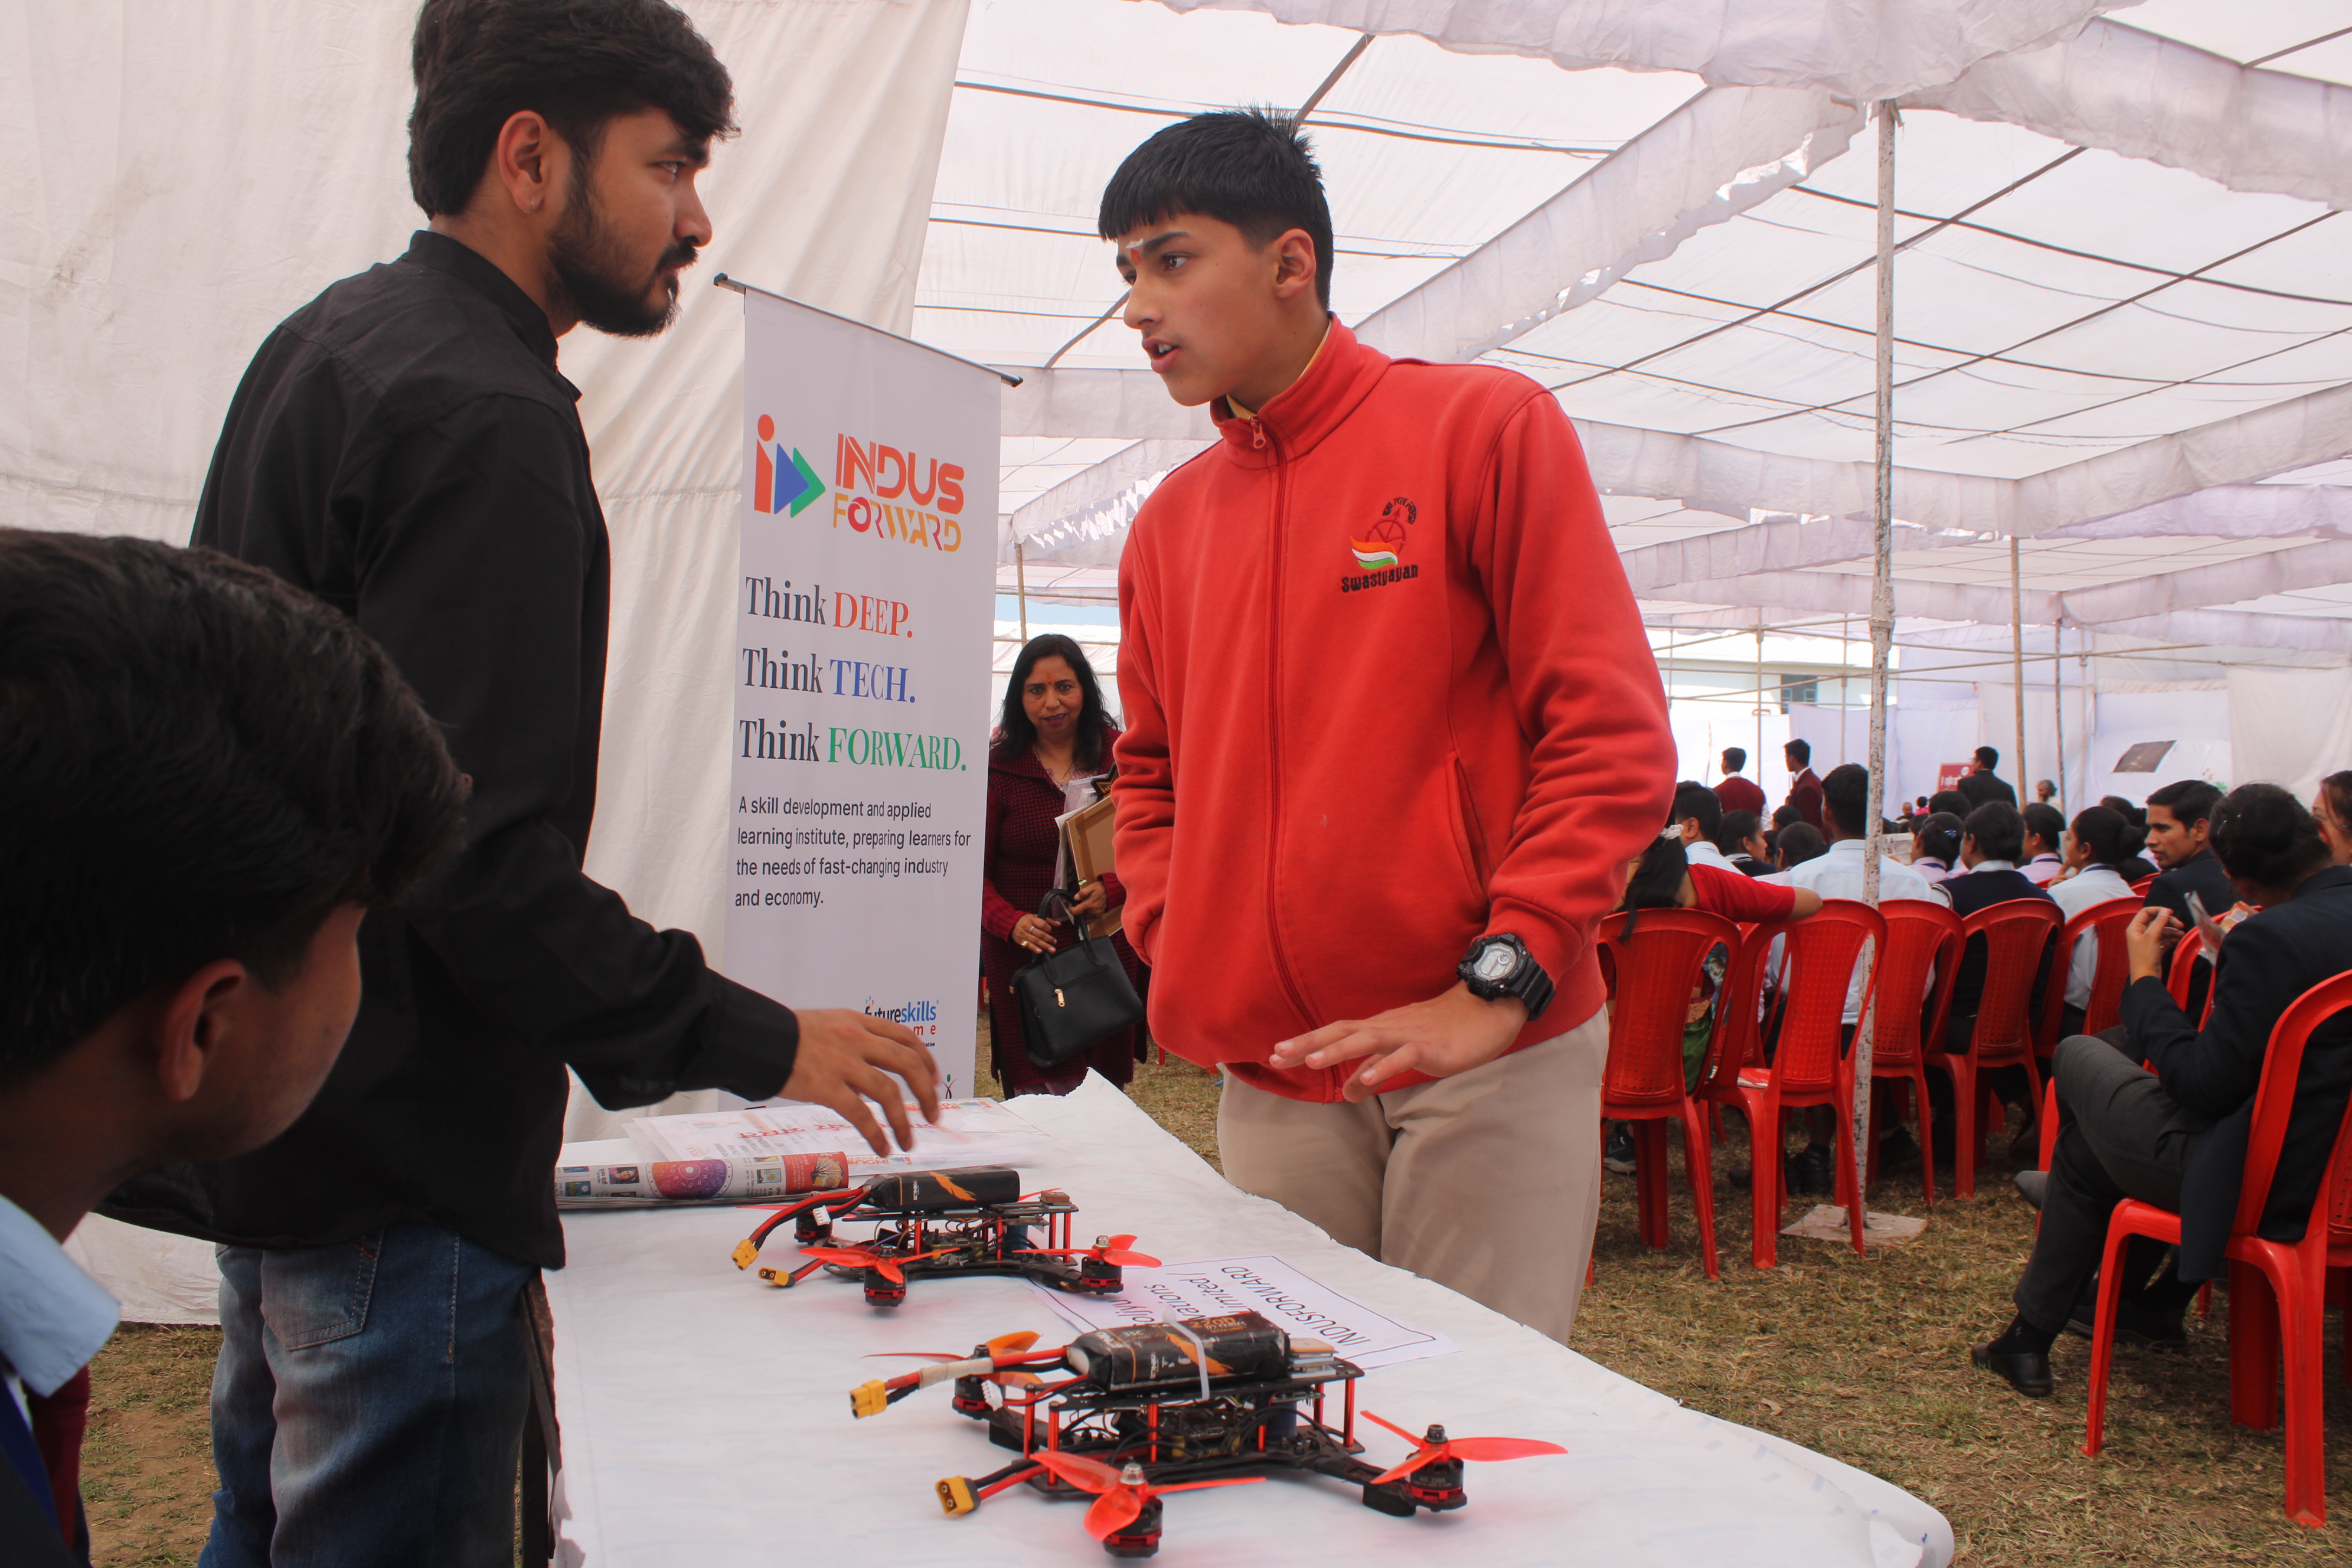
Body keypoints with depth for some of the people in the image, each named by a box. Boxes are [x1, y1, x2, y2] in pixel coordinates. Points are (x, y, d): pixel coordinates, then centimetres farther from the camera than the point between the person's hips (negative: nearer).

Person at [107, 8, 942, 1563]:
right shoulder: (482, 416, -20)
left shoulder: (325, 344, 13)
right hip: (393, 1156, -10)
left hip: (263, 1122, 11)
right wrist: (755, 1042, -17)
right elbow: (482, 859, -26)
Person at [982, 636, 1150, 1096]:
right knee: (1036, 1092, -5)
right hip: (1024, 953, -2)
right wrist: (1011, 922, -19)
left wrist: (1111, 890, -14)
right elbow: (973, 867, -2)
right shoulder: (1000, 766, -2)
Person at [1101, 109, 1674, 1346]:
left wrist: (1499, 986, -16)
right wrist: (1178, 946, 5)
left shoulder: (1484, 426, -4)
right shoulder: (1169, 521, 11)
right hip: (1267, 1077, 5)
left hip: (1489, 1057, -4)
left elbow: (1612, 733, -9)